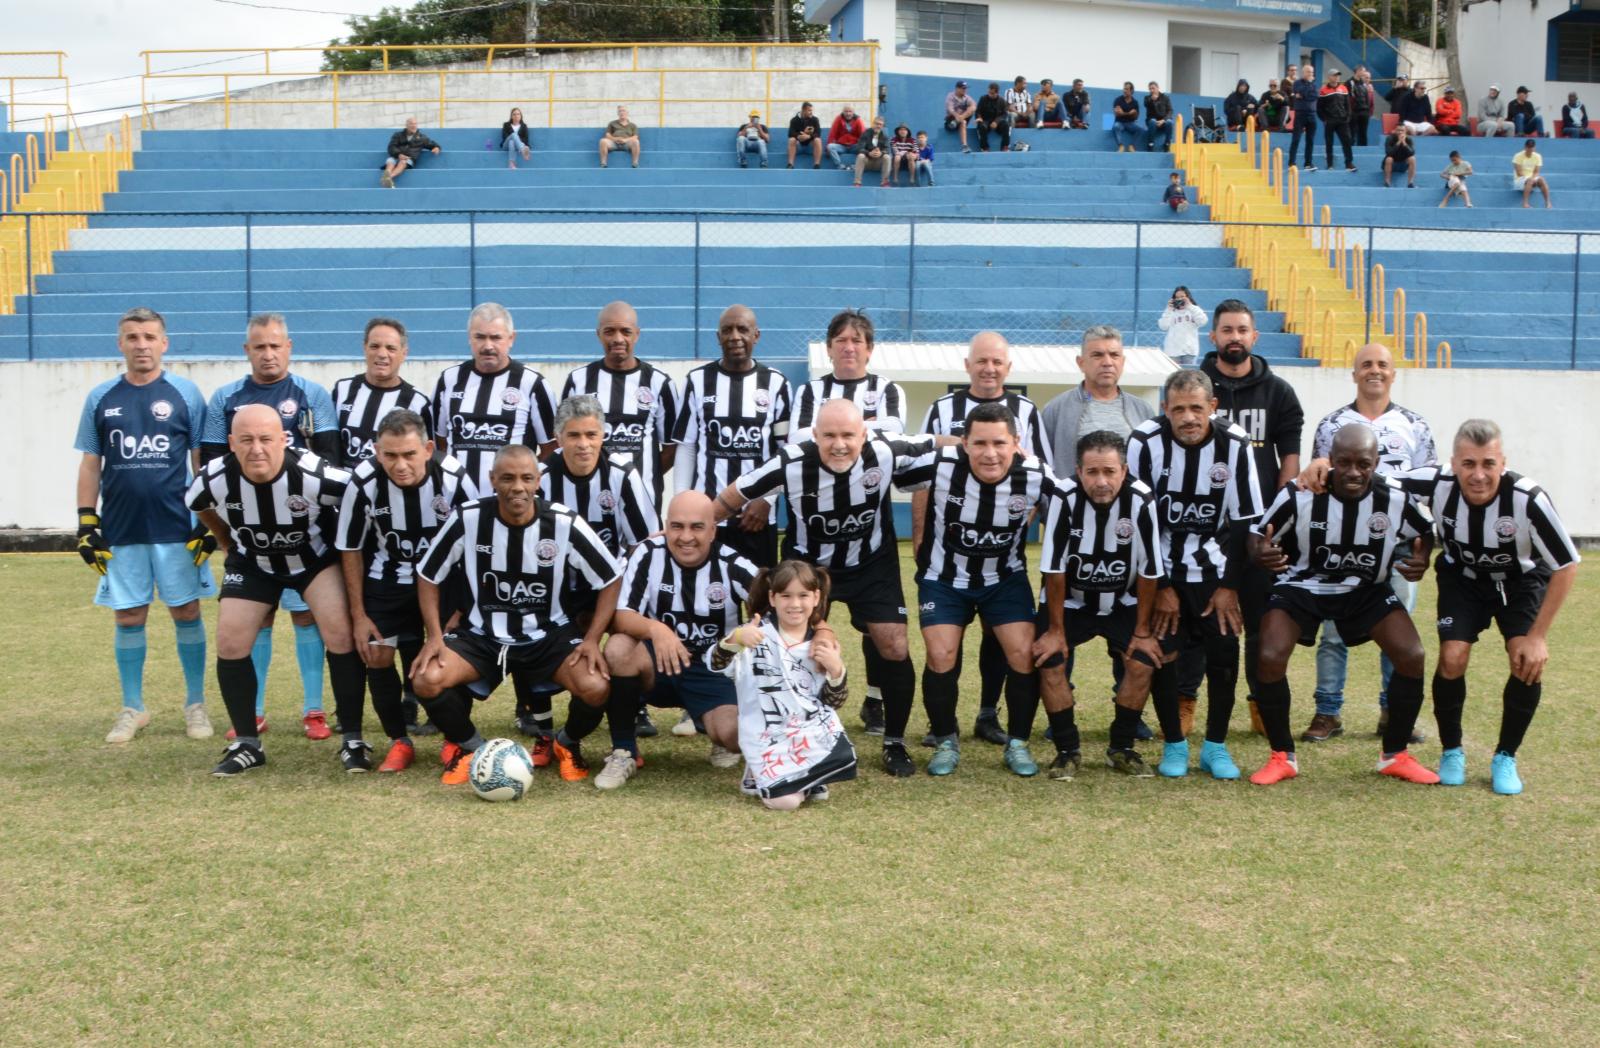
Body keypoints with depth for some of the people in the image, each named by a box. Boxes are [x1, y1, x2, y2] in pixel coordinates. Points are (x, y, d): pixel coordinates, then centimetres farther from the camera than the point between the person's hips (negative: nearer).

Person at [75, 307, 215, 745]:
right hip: (120, 532, 2)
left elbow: (203, 461, 2)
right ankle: (132, 709, 19)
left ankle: (196, 705, 16)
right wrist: (86, 524, 4)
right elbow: (90, 465, 10)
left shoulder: (185, 394, 1)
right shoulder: (101, 398, 7)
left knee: (186, 612, 4)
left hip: (178, 529, -2)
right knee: (128, 617, 7)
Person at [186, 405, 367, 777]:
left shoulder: (314, 476, -33)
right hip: (252, 562, 3)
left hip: (317, 557, -3)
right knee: (230, 643, -6)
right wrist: (227, 541, 13)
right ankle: (246, 744, 11)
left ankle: (352, 739, -7)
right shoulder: (214, 480, -24)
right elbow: (201, 507, 2)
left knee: (341, 632, -19)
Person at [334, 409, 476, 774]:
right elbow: (350, 549, -8)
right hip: (387, 578, 1)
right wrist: (359, 615, -6)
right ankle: (400, 742, 15)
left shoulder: (454, 480, -26)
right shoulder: (363, 481, -24)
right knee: (377, 657, -5)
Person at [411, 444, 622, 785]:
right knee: (427, 680, -25)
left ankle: (568, 744, 10)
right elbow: (428, 576, 2)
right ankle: (467, 746, 8)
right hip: (482, 634, 1)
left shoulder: (565, 524, -14)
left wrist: (592, 639, -12)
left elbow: (610, 580, -3)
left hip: (550, 634, -1)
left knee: (595, 688, -28)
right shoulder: (467, 519, -12)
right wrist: (434, 636, -9)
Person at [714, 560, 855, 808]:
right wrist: (735, 638, -35)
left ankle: (807, 781, 11)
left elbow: (833, 702, 10)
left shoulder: (822, 643, 8)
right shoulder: (757, 633, -4)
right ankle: (762, 776, 15)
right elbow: (717, 664, -16)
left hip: (816, 732, 4)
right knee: (785, 800, -19)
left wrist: (836, 671, -9)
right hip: (770, 738, -4)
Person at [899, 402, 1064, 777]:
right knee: (941, 655, -12)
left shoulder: (1036, 476, -24)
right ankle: (946, 741, 12)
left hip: (1006, 578, 1)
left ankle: (1017, 742, 10)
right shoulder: (938, 466, -27)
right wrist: (921, 546, 0)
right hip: (944, 578, -1)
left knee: (1024, 652, -11)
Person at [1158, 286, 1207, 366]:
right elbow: (1163, 326, -1)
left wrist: (1190, 306, -6)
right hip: (1172, 350, 0)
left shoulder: (1195, 310, 11)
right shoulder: (1170, 311, 10)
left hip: (1189, 350, 0)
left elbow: (1202, 322, -7)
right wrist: (1169, 310, -4)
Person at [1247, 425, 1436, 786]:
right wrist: (1261, 554, -36)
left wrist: (1421, 560, -19)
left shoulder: (1395, 499, -16)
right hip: (1302, 586, -2)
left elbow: (1424, 533, 4)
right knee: (1270, 658, -21)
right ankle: (1282, 757, 0)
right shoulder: (1299, 496, -23)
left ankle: (1395, 756, 9)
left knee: (1412, 656, -13)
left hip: (1366, 590, 2)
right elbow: (1257, 534, -11)